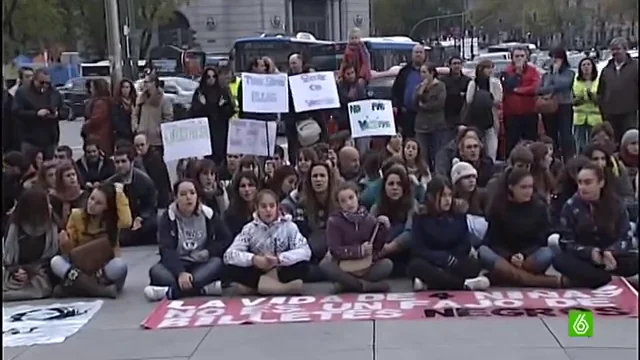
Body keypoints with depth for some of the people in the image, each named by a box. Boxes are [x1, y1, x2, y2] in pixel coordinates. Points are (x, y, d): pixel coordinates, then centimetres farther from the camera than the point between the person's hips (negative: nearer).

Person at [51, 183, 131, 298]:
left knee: (119, 265, -36)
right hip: (81, 266, 2)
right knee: (55, 261, -27)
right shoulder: (76, 215, -3)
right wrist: (65, 245, -21)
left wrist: (119, 194, -24)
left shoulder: (113, 218, -6)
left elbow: (126, 222, -32)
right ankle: (103, 289, -36)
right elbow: (70, 249, 4)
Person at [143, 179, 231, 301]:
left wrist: (209, 251, -16)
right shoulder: (167, 217, -5)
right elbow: (166, 250, -18)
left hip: (202, 265, 1)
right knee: (156, 271, -31)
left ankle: (171, 291, -44)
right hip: (176, 265, -1)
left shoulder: (208, 214, 1)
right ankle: (205, 288, -40)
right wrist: (180, 273, -36)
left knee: (218, 263, -31)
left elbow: (227, 239, 4)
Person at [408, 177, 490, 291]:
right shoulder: (420, 218, -1)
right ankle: (465, 284, -37)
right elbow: (418, 249, -8)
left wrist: (451, 258, -15)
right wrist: (444, 258, -21)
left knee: (474, 264, -28)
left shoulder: (459, 216, 7)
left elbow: (465, 245, 3)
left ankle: (429, 283, -31)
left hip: (454, 265, 2)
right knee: (416, 265, -36)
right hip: (430, 263, -2)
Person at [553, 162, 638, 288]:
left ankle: (587, 279, -29)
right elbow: (566, 243, -5)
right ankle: (610, 281, -33)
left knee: (635, 261, -28)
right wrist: (589, 252, -25)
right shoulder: (571, 206, -3)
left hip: (610, 258, 1)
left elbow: (625, 239, -1)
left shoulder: (616, 205, 1)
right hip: (582, 259, -1)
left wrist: (611, 252, -24)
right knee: (559, 260, -33)